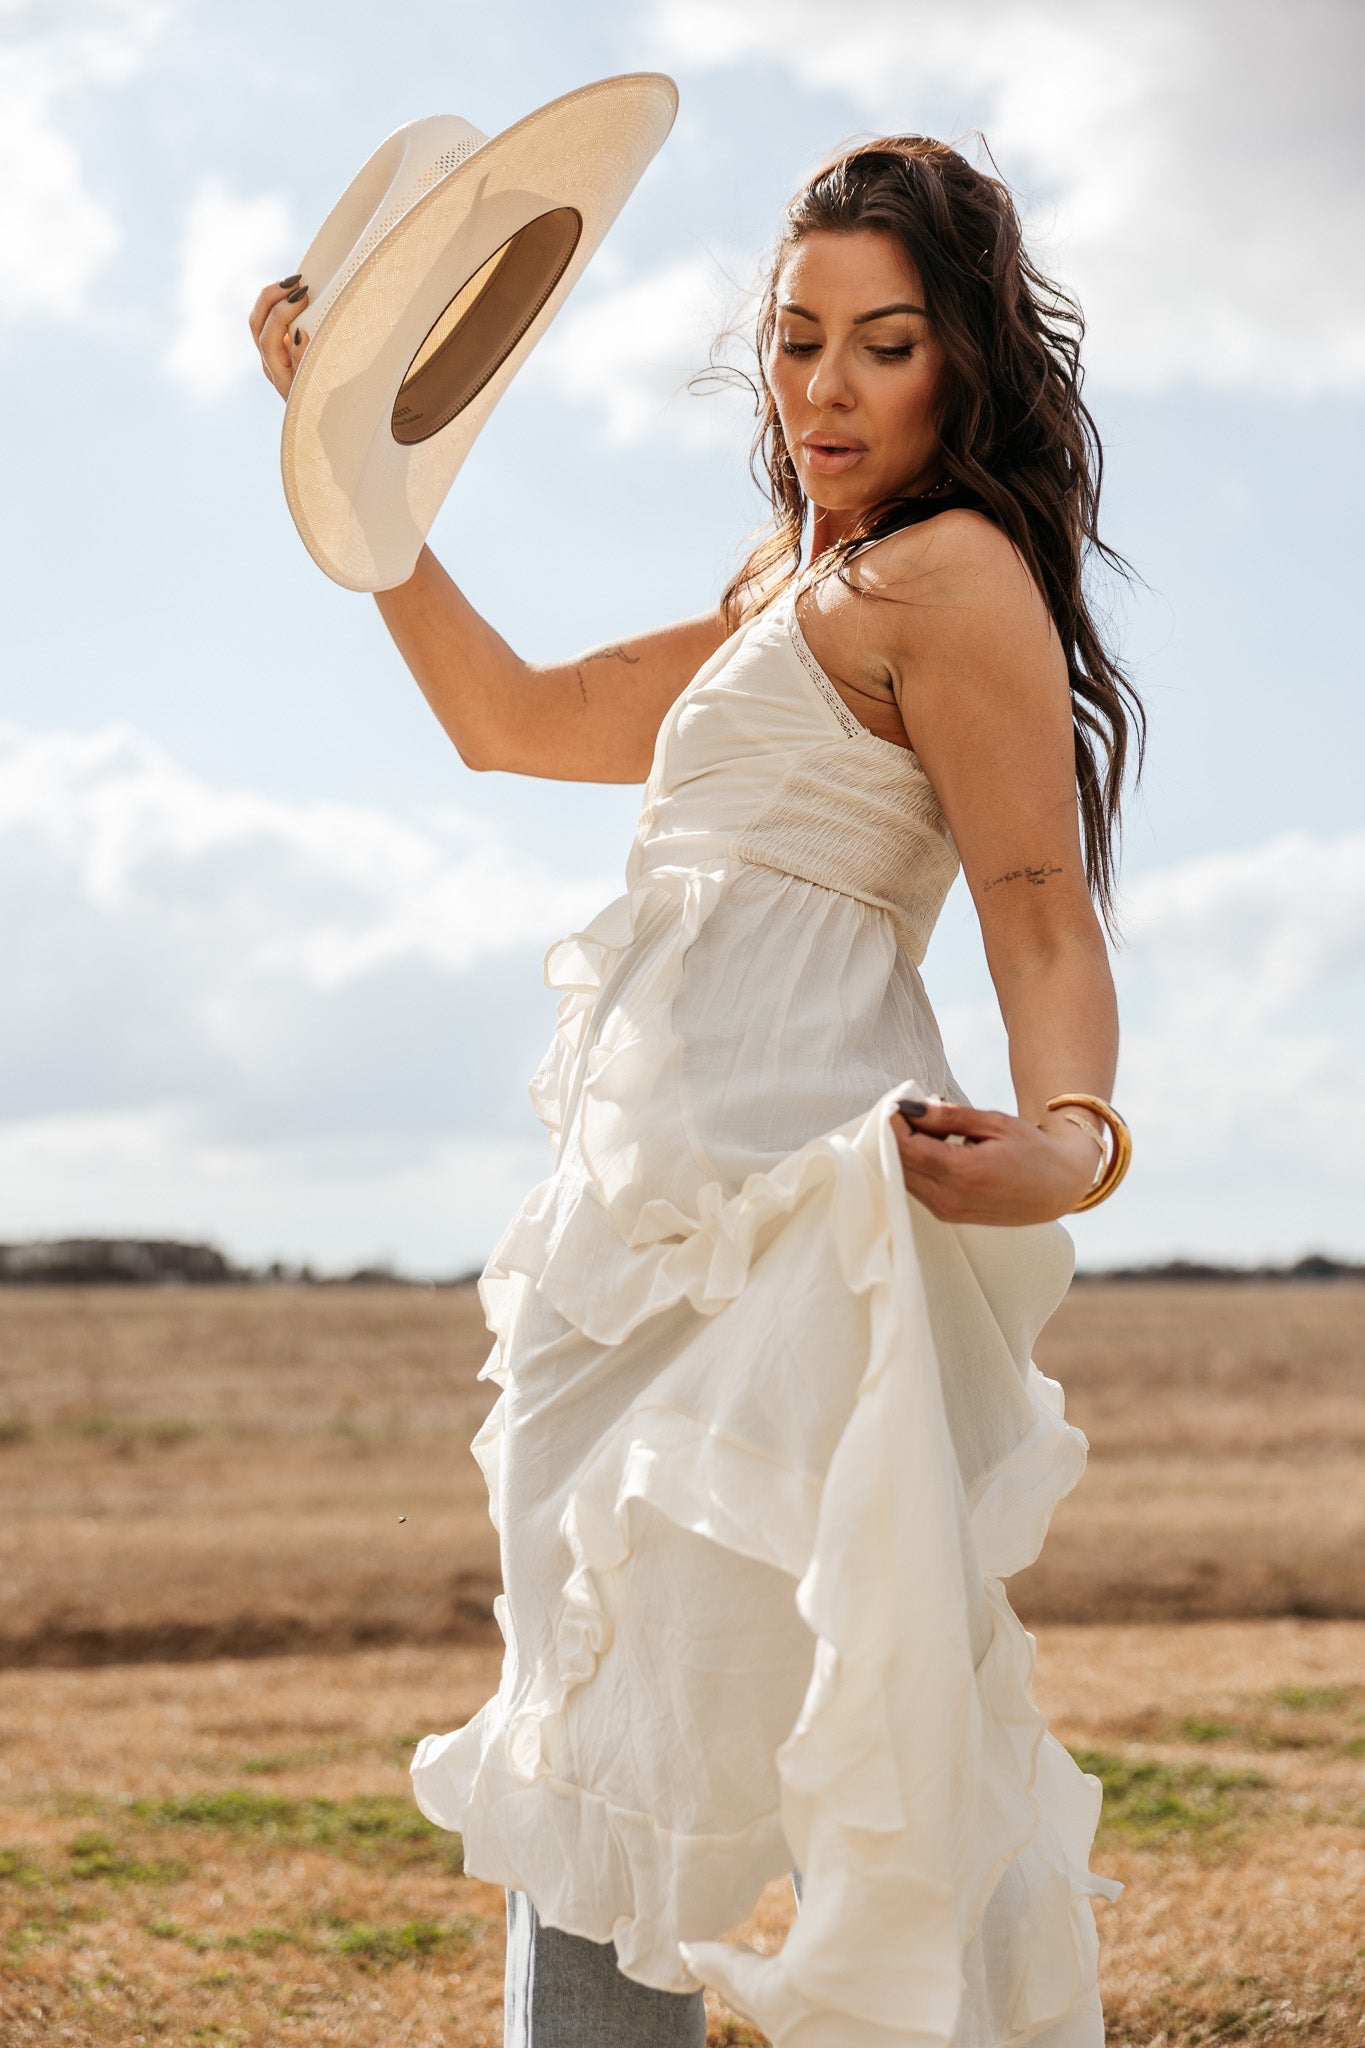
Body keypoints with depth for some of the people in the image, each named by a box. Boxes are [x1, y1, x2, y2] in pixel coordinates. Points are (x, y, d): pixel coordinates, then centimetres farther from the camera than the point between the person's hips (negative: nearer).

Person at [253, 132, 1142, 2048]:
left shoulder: (950, 571, -4)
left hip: (773, 1158, -10)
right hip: (663, 1177, 10)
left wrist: (1070, 1139, -34)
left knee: (626, 1748, -13)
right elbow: (514, 718, 31)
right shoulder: (794, 597, 25)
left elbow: (1047, 914, -14)